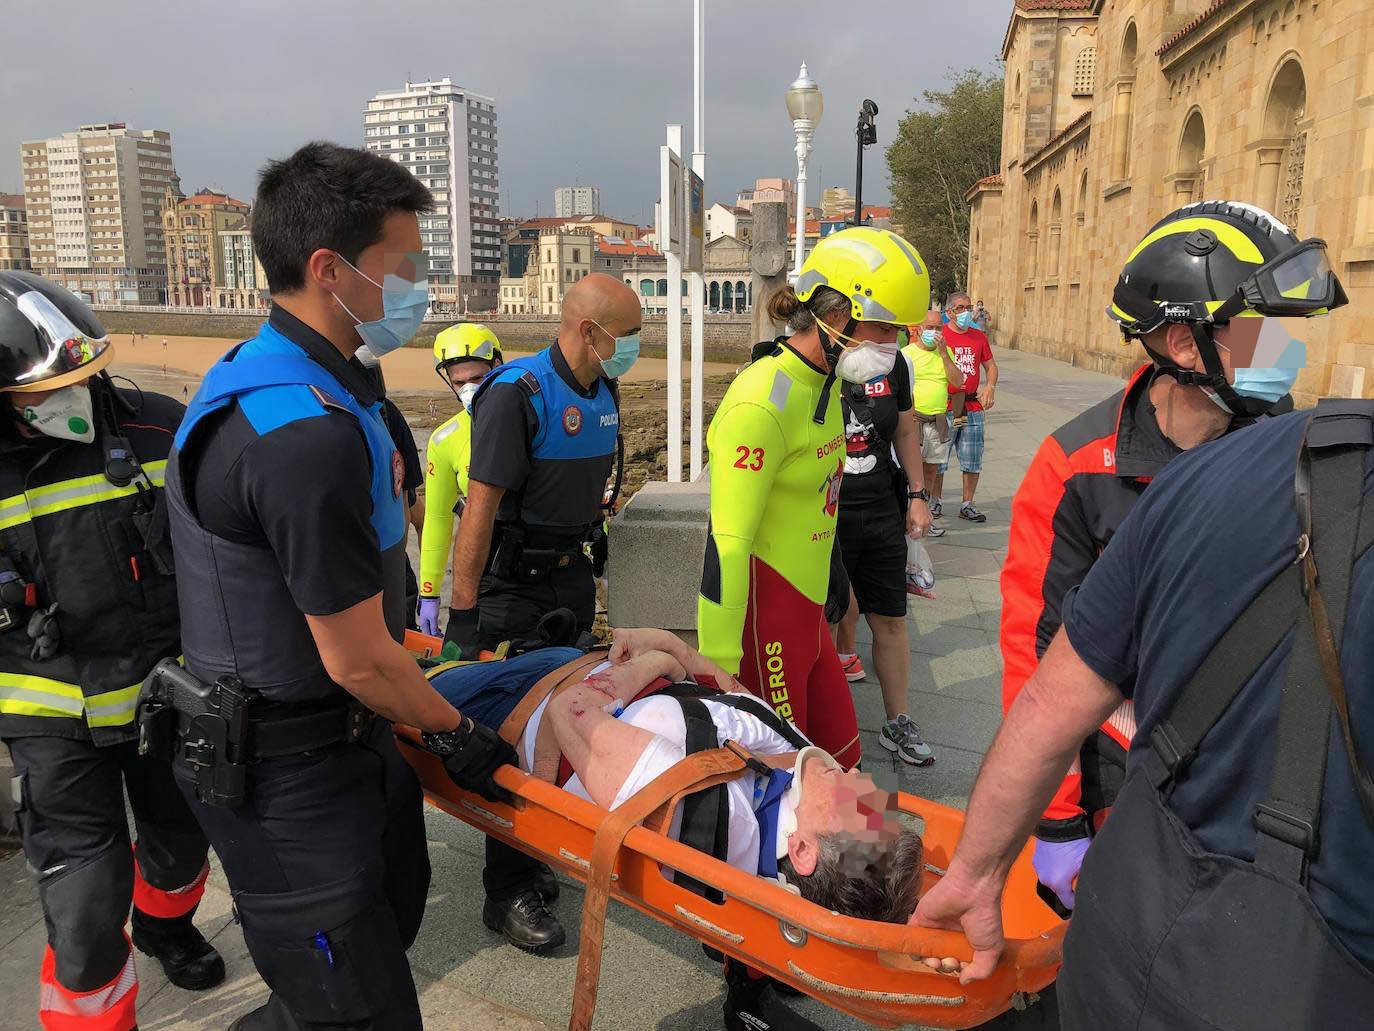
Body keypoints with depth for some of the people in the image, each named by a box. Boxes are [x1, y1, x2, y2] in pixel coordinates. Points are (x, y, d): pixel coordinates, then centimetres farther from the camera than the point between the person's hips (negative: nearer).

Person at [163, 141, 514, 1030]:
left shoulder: (274, 378, 5)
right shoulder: (307, 433, -29)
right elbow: (358, 660, -23)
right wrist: (455, 735, -6)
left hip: (346, 732, 10)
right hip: (290, 773, -10)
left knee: (395, 903, 26)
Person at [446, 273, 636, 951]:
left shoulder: (604, 393, 6)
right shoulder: (518, 394, -19)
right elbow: (480, 509, -21)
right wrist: (462, 614, -21)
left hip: (570, 574, 8)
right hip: (512, 585, -7)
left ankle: (541, 856, 33)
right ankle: (507, 894, 12)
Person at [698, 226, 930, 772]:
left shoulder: (825, 383, 9)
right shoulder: (763, 401, -21)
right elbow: (727, 543, -24)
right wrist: (717, 667, -22)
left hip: (805, 611, 9)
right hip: (763, 617, -9)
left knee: (841, 761, 17)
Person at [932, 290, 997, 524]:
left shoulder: (979, 336, 10)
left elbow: (991, 366, 18)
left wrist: (990, 387, -1)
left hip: (973, 408, 4)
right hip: (944, 408, -4)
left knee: (973, 461, 7)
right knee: (938, 460, 3)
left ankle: (967, 505, 18)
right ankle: (936, 501, 20)